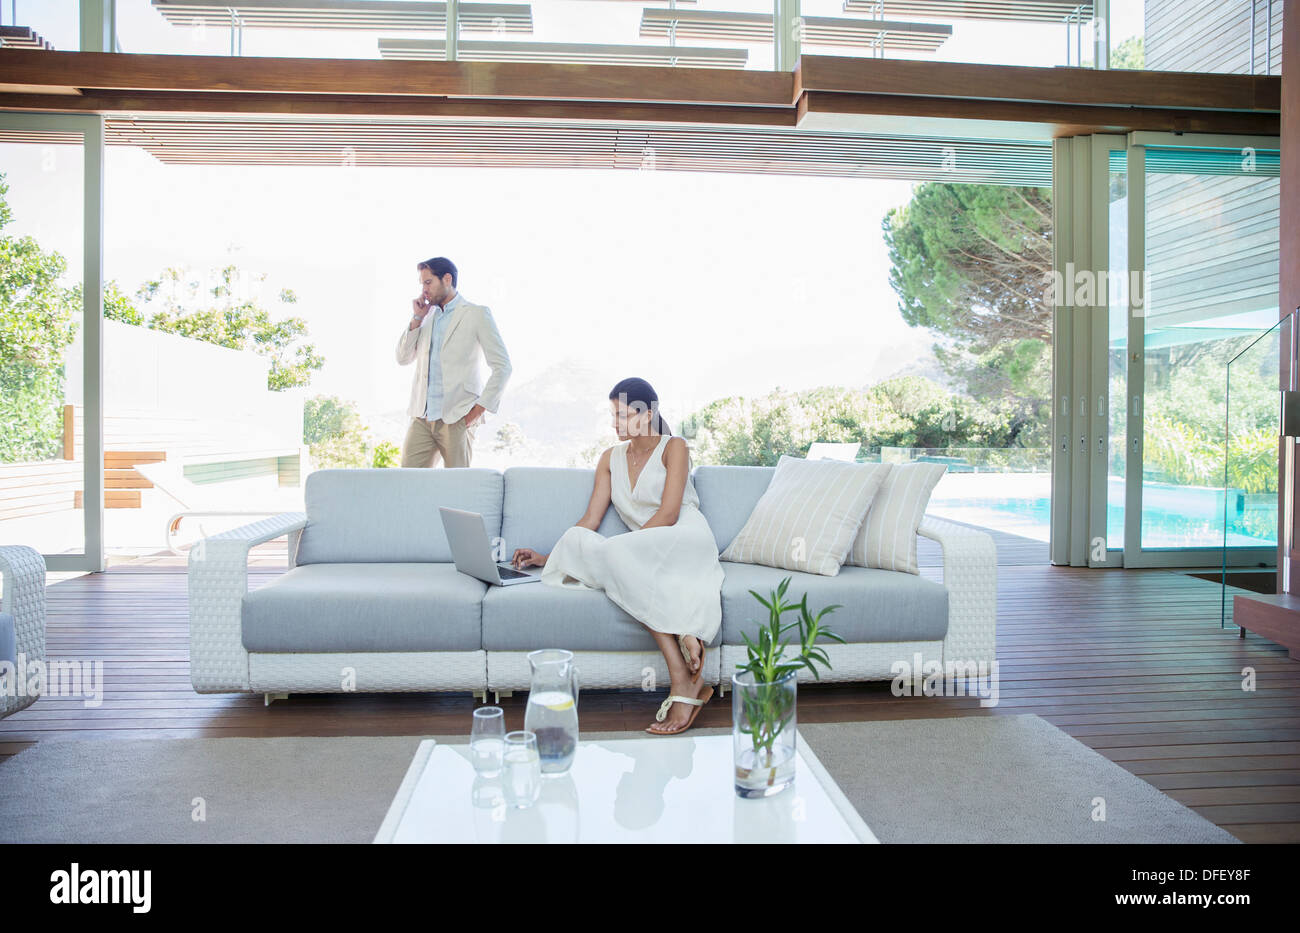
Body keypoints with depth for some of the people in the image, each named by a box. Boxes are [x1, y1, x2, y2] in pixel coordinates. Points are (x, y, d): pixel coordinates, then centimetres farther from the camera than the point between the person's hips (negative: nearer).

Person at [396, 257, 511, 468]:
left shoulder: (476, 314, -1)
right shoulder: (428, 316, 18)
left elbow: (502, 366, -5)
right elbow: (403, 358, 14)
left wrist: (479, 409, -10)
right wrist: (417, 318, 5)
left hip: (457, 418, -5)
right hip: (422, 417, 5)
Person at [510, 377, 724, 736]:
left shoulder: (673, 447, 5)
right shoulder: (611, 458, 21)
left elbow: (668, 514, -8)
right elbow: (590, 520, 14)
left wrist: (620, 549, -17)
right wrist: (548, 557, 1)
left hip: (687, 541, -4)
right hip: (645, 557, 5)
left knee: (613, 554, -32)